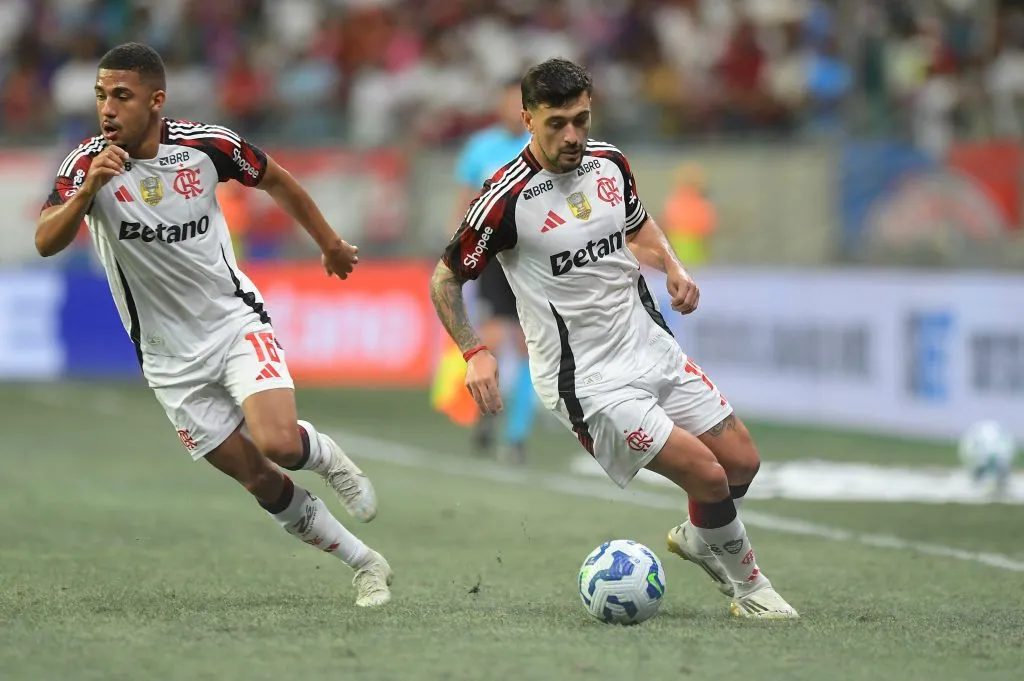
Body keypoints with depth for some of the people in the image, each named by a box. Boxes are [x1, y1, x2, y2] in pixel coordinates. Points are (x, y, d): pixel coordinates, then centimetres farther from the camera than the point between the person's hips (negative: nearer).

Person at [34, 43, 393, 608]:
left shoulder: (207, 145, -11)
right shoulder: (87, 164, -15)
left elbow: (275, 180, 9)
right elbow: (46, 243, -29)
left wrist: (330, 243, 19)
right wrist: (87, 190, -45)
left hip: (235, 322, -1)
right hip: (170, 358, 1)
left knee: (278, 443, -25)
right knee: (260, 480, 1)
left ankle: (324, 455, 12)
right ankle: (365, 566, 18)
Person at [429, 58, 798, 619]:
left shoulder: (609, 163, 1)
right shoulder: (507, 199, -18)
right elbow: (445, 277, -8)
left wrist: (672, 267, 4)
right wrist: (474, 353, -19)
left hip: (650, 342, 7)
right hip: (586, 380, -7)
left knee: (742, 462, 6)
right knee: (707, 474, -14)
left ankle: (697, 537, 38)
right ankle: (746, 583, 11)